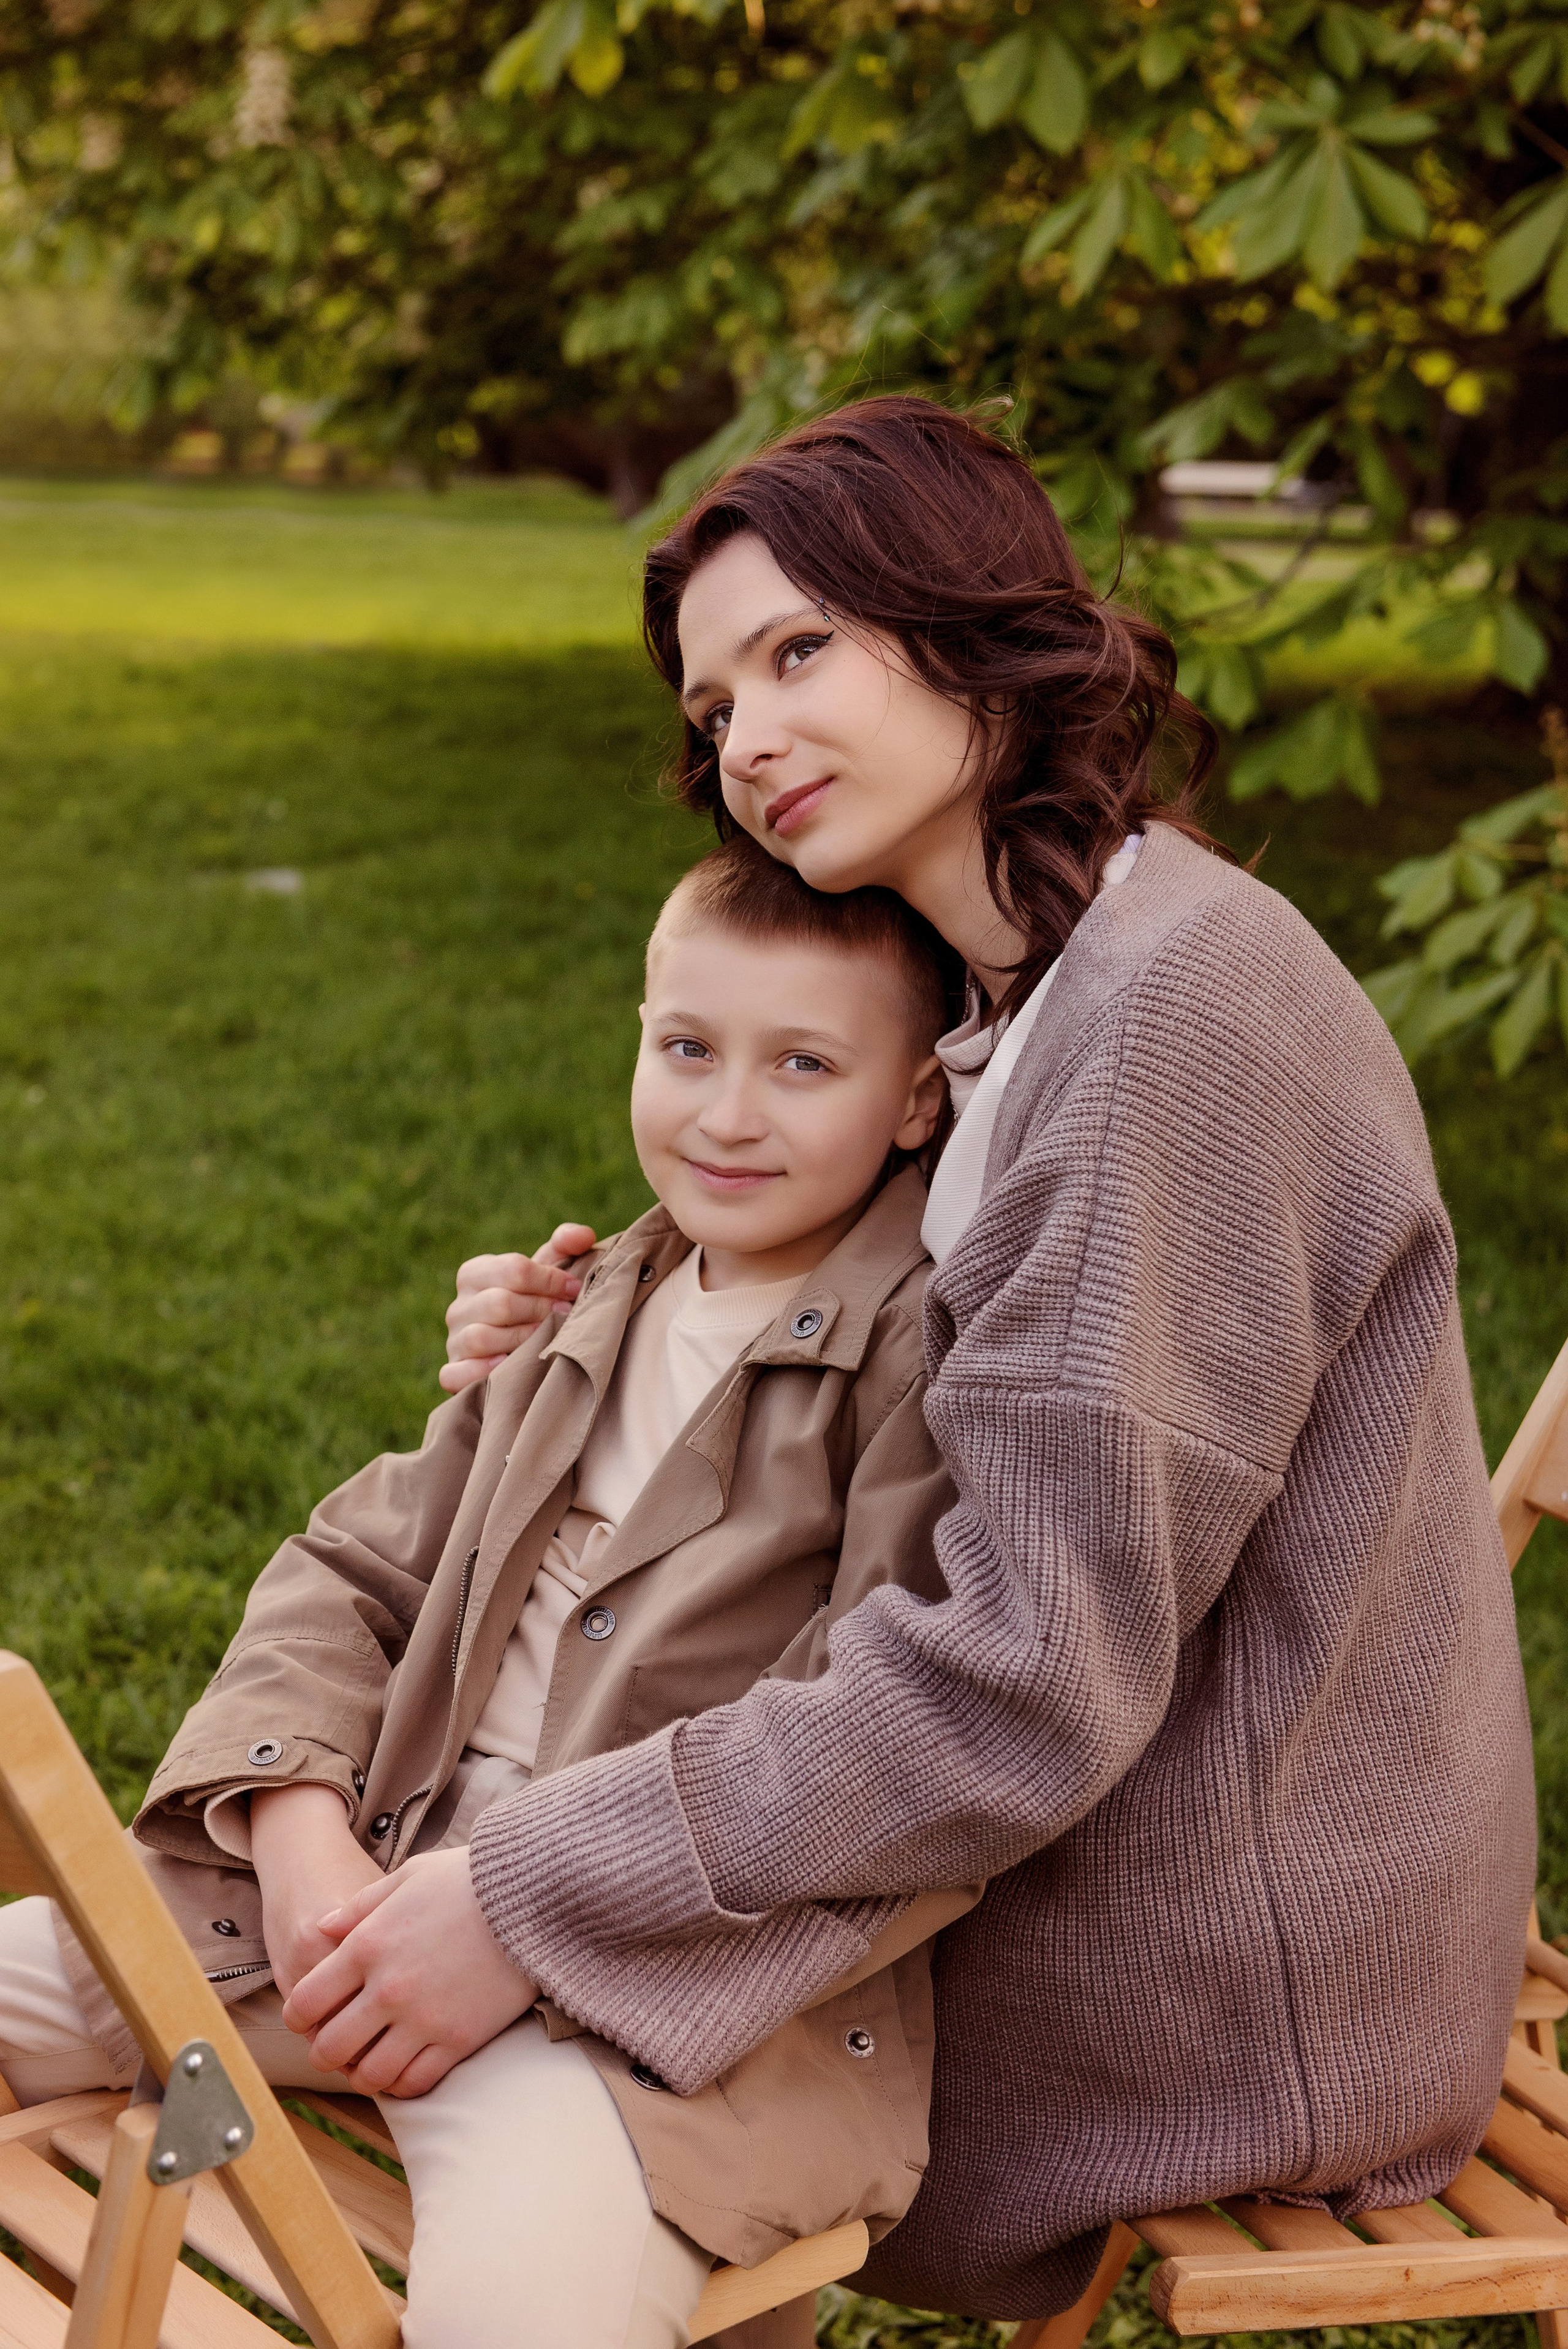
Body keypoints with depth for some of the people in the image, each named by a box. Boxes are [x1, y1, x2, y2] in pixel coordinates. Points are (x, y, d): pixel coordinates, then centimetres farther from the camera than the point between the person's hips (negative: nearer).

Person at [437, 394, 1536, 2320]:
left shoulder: (1176, 1004, -26)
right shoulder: (1042, 996, 7)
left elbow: (1035, 1673, -29)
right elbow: (980, 1430, 14)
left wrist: (526, 1890, -27)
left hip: (1225, 1997, -9)